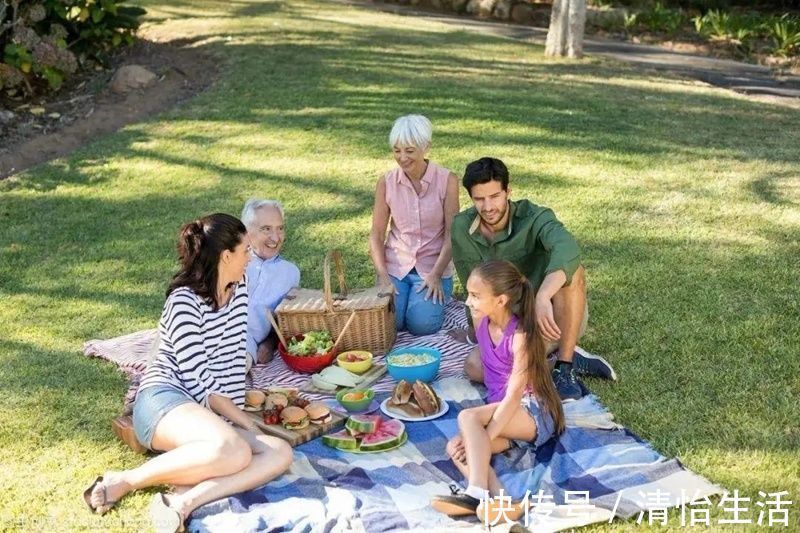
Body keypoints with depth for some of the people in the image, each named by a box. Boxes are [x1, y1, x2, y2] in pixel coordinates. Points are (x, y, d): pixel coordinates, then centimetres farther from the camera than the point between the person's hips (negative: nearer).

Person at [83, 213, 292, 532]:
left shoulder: (238, 291, 13)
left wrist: (236, 415, 10)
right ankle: (125, 481, -20)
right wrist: (248, 423, -13)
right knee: (234, 450, -37)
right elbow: (200, 384, -15)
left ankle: (183, 500, -32)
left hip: (209, 416, 8)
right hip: (165, 400, -7)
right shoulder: (185, 302, -10)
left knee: (281, 453, -19)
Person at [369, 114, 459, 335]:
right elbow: (376, 234, 0)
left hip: (433, 267, -2)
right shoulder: (386, 182, -3)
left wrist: (436, 275, -16)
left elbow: (451, 234, -7)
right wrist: (383, 276, -12)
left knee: (422, 325, -22)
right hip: (395, 266, 2)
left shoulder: (447, 180, -8)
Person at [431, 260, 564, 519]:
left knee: (468, 417, -31)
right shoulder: (482, 323, 2)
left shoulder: (520, 336, -19)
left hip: (532, 412, -7)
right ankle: (499, 501, -38)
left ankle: (477, 494, -41)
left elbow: (514, 395, -25)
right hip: (500, 412, 7)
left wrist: (484, 435, -31)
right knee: (456, 447, -19)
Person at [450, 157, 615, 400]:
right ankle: (560, 359, -13)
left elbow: (568, 249, -44)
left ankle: (564, 369, -26)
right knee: (475, 367, -25)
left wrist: (542, 298, -59)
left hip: (558, 316, -3)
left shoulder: (533, 217, -21)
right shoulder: (461, 228, -6)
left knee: (571, 271, -34)